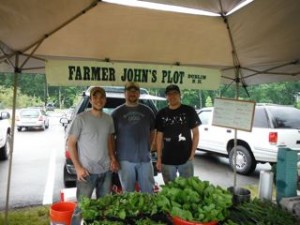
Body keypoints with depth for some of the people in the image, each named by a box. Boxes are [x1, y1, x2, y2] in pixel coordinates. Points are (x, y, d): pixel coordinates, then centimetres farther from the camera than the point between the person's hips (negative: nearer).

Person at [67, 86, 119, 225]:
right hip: (87, 171, -5)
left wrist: (112, 158, 3)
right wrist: (78, 167, -13)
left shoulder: (109, 119, 5)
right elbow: (71, 143, -8)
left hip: (106, 170, 5)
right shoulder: (81, 118, -10)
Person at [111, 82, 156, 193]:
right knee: (128, 192, 10)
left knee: (149, 191, 10)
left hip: (145, 158, 2)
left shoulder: (147, 111, 7)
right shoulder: (117, 113, 1)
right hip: (125, 159, -1)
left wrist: (148, 148, 6)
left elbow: (152, 132, 15)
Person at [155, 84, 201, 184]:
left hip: (186, 159, -2)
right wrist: (159, 158, 3)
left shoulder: (189, 111, -1)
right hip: (167, 160, 2)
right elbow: (159, 137, 7)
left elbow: (195, 133, 1)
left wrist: (192, 154, -6)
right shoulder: (161, 114, 4)